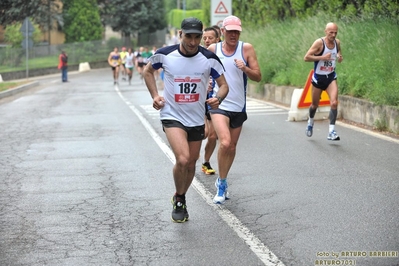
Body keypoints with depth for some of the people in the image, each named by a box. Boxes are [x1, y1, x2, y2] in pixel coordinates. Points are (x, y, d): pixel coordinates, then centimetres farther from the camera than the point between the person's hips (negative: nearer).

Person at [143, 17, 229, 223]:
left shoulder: (209, 59, -10)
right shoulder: (165, 55, -11)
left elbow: (223, 85, -1)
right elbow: (148, 70, 9)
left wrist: (218, 98, -23)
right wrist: (155, 95, -2)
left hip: (196, 118, 3)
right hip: (172, 115, -3)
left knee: (191, 164, 14)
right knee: (182, 159, -23)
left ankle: (181, 199, 40)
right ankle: (179, 200, 4)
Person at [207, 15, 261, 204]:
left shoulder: (246, 49, -3)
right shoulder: (212, 49, -1)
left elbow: (258, 77, -4)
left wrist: (245, 68, -22)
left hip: (239, 106, 2)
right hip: (219, 104, -2)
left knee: (232, 147, 13)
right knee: (225, 143, -21)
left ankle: (222, 182, 35)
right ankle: (222, 183, -1)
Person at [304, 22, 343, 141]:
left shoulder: (337, 42, -1)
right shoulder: (319, 42, -16)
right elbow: (306, 57, -19)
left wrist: (340, 57, -3)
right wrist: (322, 57, -28)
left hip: (331, 77, 3)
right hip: (318, 77, -3)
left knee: (334, 102, -17)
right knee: (315, 104, 14)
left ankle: (331, 132, -15)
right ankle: (310, 121, 47)